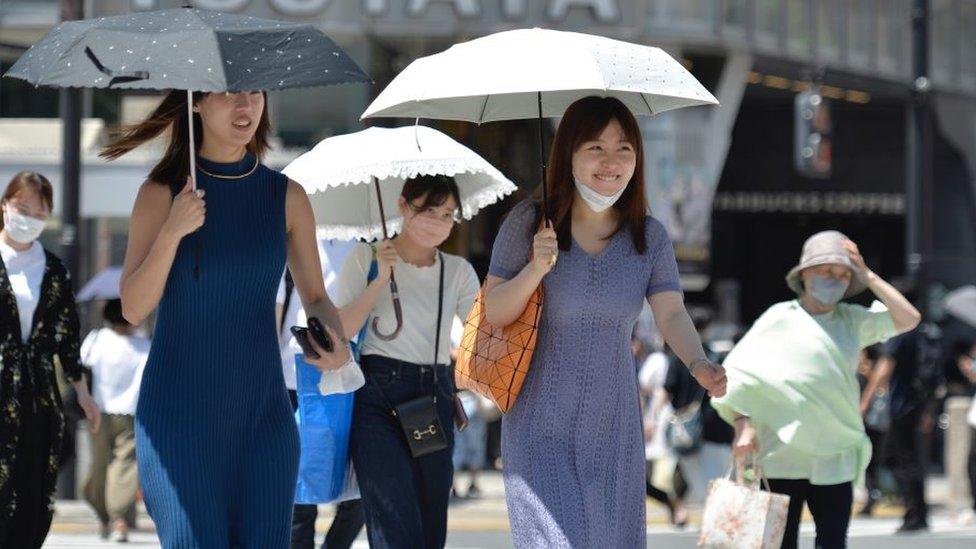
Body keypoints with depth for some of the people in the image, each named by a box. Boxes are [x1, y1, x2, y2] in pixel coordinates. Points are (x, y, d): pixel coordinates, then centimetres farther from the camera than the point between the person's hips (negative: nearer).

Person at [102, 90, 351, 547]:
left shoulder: (287, 197, 4)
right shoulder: (161, 194, -3)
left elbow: (316, 298, 9)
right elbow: (133, 309, -8)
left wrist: (337, 341, -12)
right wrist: (172, 232, -21)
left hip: (263, 411, 3)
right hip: (180, 412, -3)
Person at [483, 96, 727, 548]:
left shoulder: (649, 236, 3)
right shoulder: (529, 222, -5)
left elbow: (671, 314, -9)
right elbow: (492, 313, -3)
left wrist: (699, 365, -30)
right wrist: (536, 269, -21)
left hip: (612, 426, 3)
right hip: (541, 424, -3)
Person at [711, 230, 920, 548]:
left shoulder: (852, 320, 12)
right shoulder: (781, 318, 1)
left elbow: (908, 319, 5)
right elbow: (738, 372, -2)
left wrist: (867, 276, 2)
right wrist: (742, 424, -15)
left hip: (835, 459, 3)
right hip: (782, 457, -3)